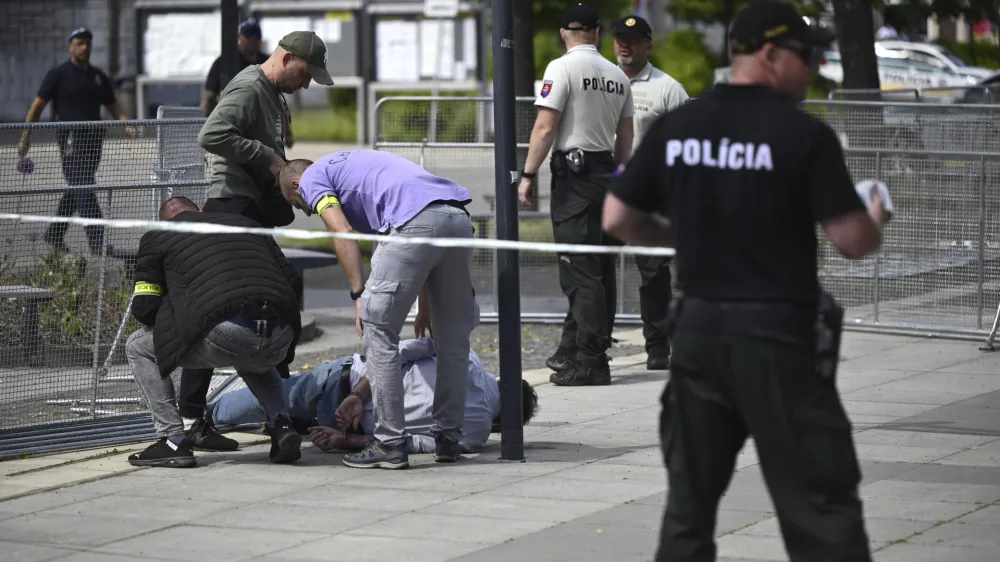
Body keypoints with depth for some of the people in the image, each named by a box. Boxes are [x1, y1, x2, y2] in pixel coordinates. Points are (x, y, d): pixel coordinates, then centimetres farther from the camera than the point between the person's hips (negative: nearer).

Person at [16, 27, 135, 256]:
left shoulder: (98, 76, 16)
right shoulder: (58, 74, -1)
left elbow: (113, 105, 20)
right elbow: (37, 106, 1)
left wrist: (126, 124, 1)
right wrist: (25, 137, -3)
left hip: (93, 138, 7)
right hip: (71, 139, -7)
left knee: (76, 190, 13)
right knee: (85, 191, -12)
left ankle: (55, 234, 28)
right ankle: (97, 242, -17)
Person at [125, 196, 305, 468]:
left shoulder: (157, 237, 18)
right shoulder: (245, 222, 31)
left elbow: (143, 307, 15)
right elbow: (289, 278, 25)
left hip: (226, 333, -5)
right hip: (279, 339, 5)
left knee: (138, 347, 18)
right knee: (252, 361, 43)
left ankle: (173, 441, 10)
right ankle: (281, 426, 18)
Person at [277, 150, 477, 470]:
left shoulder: (312, 178, 18)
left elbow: (343, 233, -2)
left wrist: (360, 296, -6)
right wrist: (425, 307, 37)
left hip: (417, 222, -8)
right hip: (458, 217, 8)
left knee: (379, 330, 2)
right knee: (453, 338, 16)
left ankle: (390, 444, 2)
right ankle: (448, 439, 23)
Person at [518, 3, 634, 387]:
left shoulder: (562, 68, -9)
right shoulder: (617, 75, 10)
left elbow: (546, 127, -14)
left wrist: (528, 174, -10)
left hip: (574, 172, -7)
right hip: (606, 173, 7)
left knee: (581, 271, -8)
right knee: (599, 269, 12)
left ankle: (591, 362, -11)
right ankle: (573, 351, 22)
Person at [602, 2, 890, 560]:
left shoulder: (675, 127, 4)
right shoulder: (805, 134, -11)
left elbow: (618, 219, 7)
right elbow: (854, 241, -12)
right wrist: (876, 220, 10)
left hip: (697, 327, 5)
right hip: (779, 333, -5)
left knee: (690, 500, 13)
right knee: (822, 505, -2)